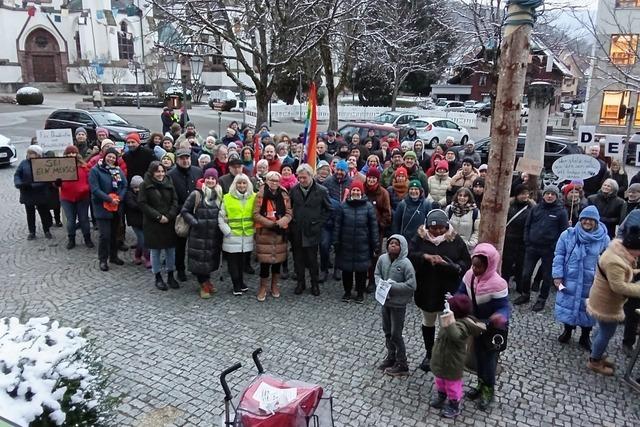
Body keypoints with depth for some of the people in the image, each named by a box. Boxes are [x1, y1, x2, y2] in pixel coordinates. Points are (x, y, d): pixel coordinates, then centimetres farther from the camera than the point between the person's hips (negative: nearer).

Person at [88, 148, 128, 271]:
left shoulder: (119, 170, 7)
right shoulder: (95, 170, -8)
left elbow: (125, 186, 3)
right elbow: (95, 189, -15)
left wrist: (119, 198, -13)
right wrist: (109, 199, -19)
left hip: (117, 207, 5)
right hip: (102, 208, -5)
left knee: (114, 233, 14)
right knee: (105, 234, -5)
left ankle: (113, 256, 29)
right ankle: (103, 260, 9)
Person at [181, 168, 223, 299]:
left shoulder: (219, 195, 6)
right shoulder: (196, 194, -7)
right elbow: (184, 211, -3)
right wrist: (194, 222, -14)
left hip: (214, 235, 4)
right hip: (199, 234, -4)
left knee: (211, 258, 12)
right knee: (200, 258, 0)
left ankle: (206, 280, 31)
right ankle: (204, 284, 15)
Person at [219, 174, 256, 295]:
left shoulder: (253, 197, 5)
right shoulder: (227, 198, -1)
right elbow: (221, 217, -1)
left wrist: (255, 229, 1)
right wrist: (227, 231, -7)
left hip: (248, 237, 2)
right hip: (232, 237, -2)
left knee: (242, 261, 12)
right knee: (233, 261, 4)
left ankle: (240, 282, 30)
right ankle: (236, 286, 16)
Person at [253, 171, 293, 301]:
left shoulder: (284, 195, 6)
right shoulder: (260, 195, -3)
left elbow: (289, 213, 3)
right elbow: (256, 214, -7)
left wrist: (280, 223, -16)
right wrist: (271, 224, -15)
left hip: (280, 232, 3)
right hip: (264, 232, -3)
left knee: (278, 259, 9)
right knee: (265, 261, -4)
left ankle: (274, 285, 27)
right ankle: (263, 287, 12)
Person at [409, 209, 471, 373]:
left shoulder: (455, 240, -7)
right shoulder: (420, 238, -7)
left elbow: (466, 263, -5)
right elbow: (408, 255, -14)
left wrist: (451, 266, -24)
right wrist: (424, 256, -30)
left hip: (449, 291, -1)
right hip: (426, 290, 1)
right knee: (428, 322, 18)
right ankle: (429, 354, 39)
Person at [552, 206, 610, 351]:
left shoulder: (604, 239, -4)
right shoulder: (568, 234, -5)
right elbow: (559, 256, -2)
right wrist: (557, 275, -8)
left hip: (592, 283, 0)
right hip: (569, 280, 0)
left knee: (588, 309, 12)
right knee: (567, 305, 11)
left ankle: (585, 337, 32)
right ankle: (567, 331, 34)